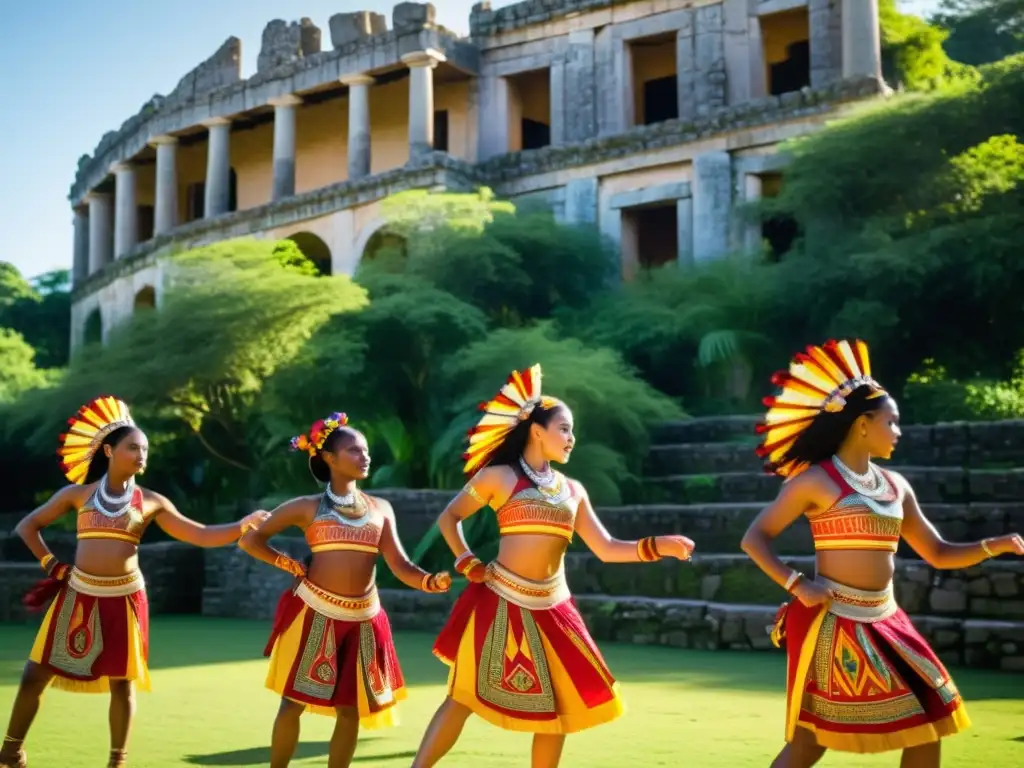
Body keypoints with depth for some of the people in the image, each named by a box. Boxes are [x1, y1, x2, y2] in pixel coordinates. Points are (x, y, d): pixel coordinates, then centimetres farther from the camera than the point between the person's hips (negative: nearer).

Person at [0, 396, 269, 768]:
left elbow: (201, 535, -1)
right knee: (35, 675, 3)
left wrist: (242, 526, -14)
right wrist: (52, 564, 4)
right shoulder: (78, 494, 4)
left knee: (122, 683, 4)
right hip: (78, 595, 1)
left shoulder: (151, 502, 3)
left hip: (123, 600, 0)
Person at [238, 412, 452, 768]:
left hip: (362, 619, 3)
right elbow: (249, 540, 4)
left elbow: (400, 566, -2)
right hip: (315, 613, -3)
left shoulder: (381, 509, 7)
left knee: (350, 709, 7)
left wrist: (430, 581, -21)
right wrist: (290, 565, -3)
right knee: (293, 702, 2)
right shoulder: (308, 507, 0)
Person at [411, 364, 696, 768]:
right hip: (500, 602, -5)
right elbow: (449, 517, 7)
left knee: (559, 707, 6)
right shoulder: (498, 476, -2)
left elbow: (606, 549, 8)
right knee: (464, 697, -4)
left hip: (551, 609, 5)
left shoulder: (572, 490, 11)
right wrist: (468, 565, -3)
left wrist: (658, 546, -4)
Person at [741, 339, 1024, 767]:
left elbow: (939, 554, 15)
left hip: (884, 622, 7)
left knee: (928, 724, 6)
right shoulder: (815, 480, -7)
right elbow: (754, 538, -6)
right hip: (832, 624, -7)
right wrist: (797, 585, -17)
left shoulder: (896, 487, 11)